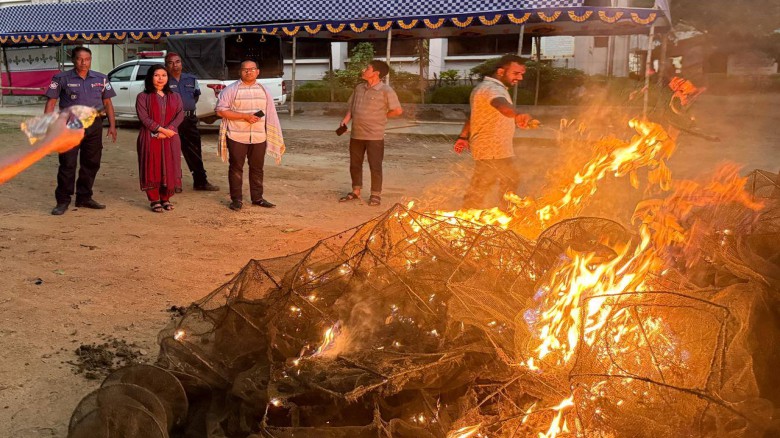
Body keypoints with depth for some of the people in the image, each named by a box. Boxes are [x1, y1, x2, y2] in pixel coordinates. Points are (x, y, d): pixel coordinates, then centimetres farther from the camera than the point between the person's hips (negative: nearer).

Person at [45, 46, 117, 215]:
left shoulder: (101, 79, 9)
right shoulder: (62, 78, 0)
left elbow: (107, 102, 12)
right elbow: (51, 102, -2)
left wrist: (112, 125, 5)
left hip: (94, 126, 4)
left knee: (91, 163, 9)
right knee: (67, 164, -5)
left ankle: (84, 197, 21)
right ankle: (63, 201, 3)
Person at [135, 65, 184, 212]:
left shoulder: (175, 97, 12)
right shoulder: (143, 97, 3)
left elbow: (180, 115, -1)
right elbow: (144, 117, -8)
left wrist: (167, 131, -15)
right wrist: (162, 129, -16)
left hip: (170, 139, 3)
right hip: (150, 138, -2)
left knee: (169, 168, 2)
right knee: (152, 168, -2)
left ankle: (165, 198, 16)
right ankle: (154, 200, 7)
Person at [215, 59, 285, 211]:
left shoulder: (263, 91, 11)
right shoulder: (231, 89, -3)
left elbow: (270, 115, 13)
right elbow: (220, 110, -9)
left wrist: (276, 138, 8)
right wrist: (244, 116, -17)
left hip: (259, 137, 4)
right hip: (236, 136, -4)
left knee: (257, 168, 11)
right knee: (236, 168, 2)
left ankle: (257, 197, 23)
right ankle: (236, 199, 11)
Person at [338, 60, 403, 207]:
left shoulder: (385, 90, -10)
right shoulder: (359, 88, 9)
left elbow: (398, 111, -10)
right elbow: (351, 107, 18)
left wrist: (381, 116, -2)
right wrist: (346, 120, 1)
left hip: (374, 135, -6)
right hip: (356, 134, 6)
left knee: (375, 166, 2)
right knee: (354, 164, 14)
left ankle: (375, 195, 15)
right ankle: (355, 191, 29)